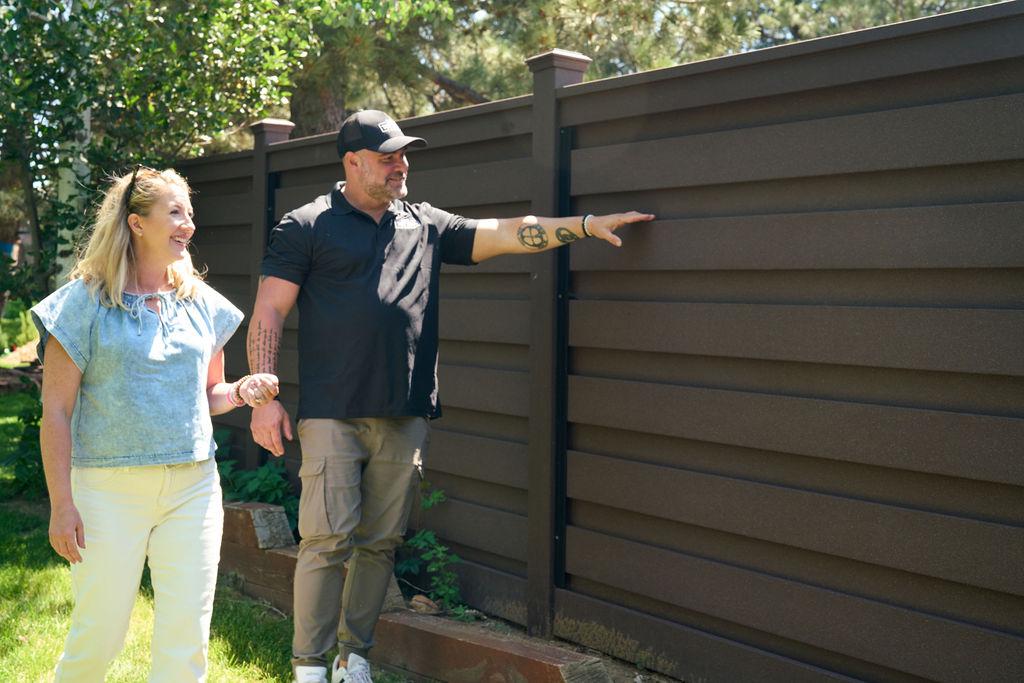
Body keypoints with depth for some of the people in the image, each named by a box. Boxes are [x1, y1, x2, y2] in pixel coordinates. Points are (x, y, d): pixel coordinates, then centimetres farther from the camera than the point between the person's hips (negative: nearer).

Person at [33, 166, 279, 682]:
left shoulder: (201, 302, 9)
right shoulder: (85, 301, -3)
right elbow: (57, 412, -4)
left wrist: (242, 391, -3)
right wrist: (61, 504, -9)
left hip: (193, 486, 4)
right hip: (109, 487, -4)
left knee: (187, 636, 4)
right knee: (100, 632, 3)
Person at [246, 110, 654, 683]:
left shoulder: (426, 225, 15)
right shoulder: (307, 227, 3)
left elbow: (503, 233, 9)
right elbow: (268, 316, 0)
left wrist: (587, 224, -1)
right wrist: (265, 397, -8)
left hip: (405, 416, 4)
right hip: (333, 414, -4)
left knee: (382, 542, 9)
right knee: (328, 540, -4)